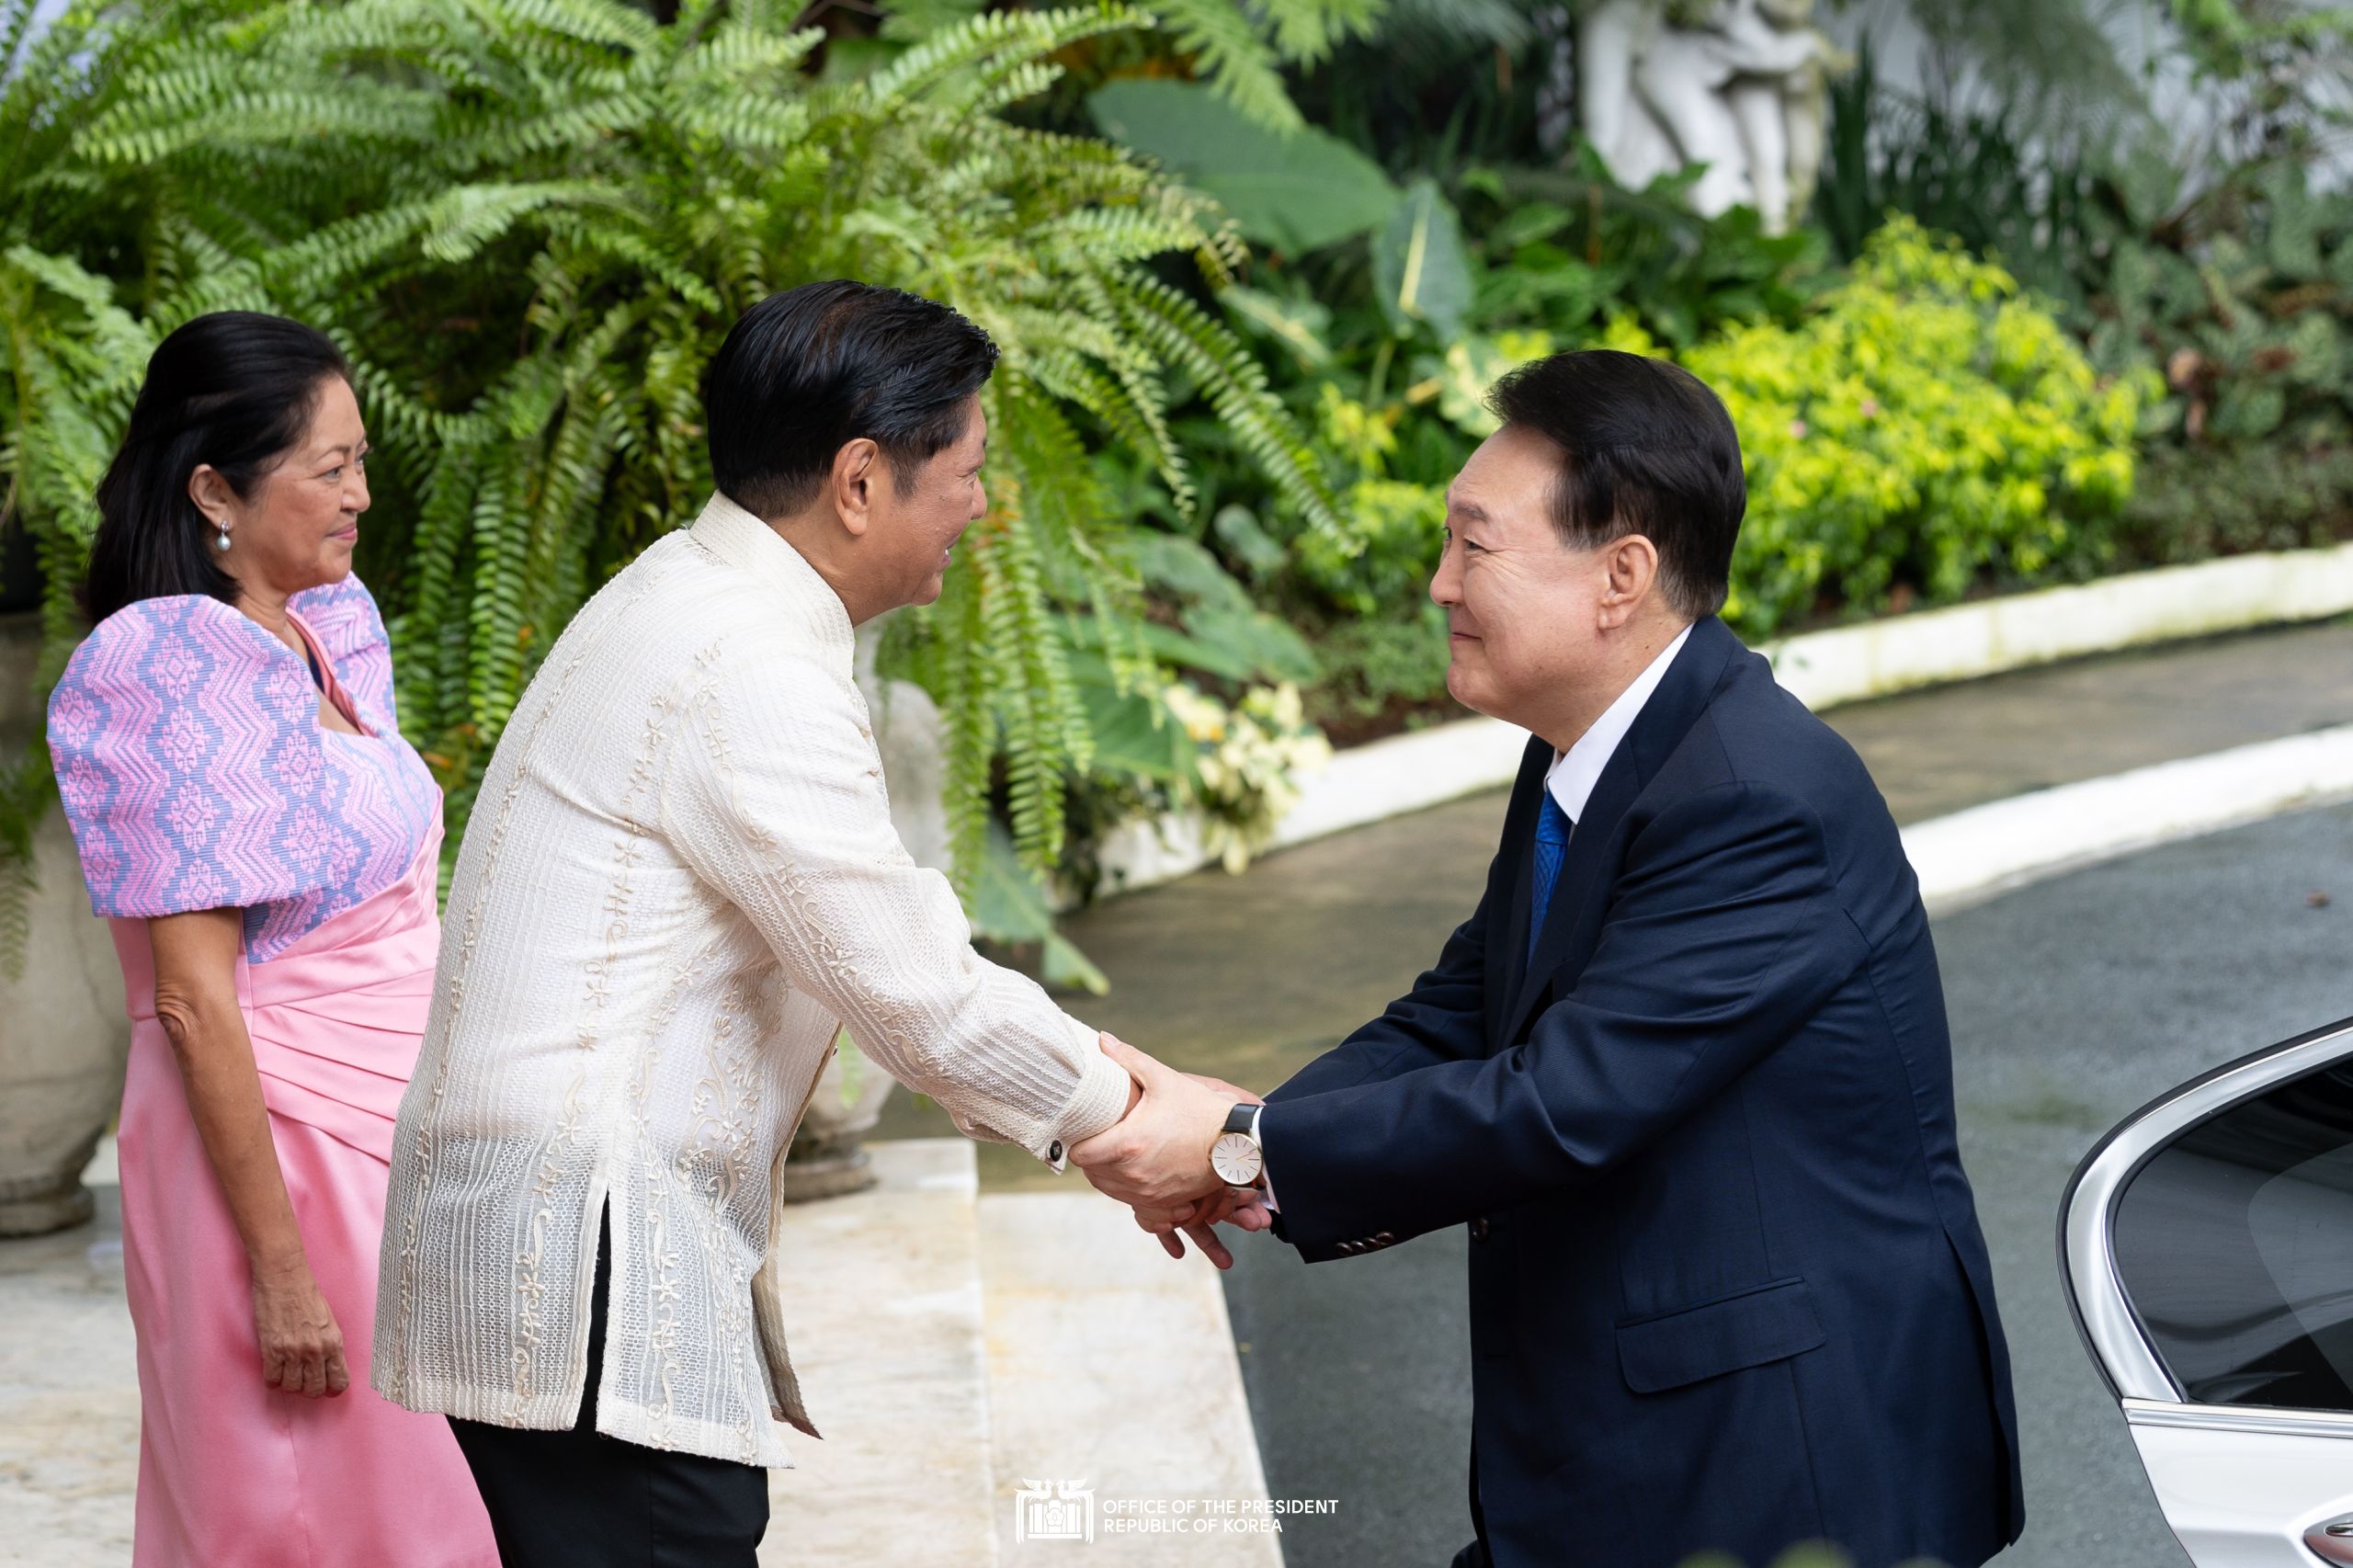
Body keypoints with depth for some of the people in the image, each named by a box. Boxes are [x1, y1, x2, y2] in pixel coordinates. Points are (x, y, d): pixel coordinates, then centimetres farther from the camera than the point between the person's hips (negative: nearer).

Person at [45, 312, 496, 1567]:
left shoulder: (332, 629, 8)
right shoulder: (178, 676, -16)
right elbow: (193, 1001, -19)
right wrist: (279, 1267, -20)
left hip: (382, 1131, 8)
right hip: (272, 1142, -8)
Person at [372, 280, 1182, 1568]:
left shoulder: (694, 604, 15)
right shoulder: (749, 676, -18)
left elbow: (889, 926, 17)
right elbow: (913, 993, -16)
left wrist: (1093, 1095, 12)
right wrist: (1131, 1117, -1)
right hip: (587, 1274, -10)